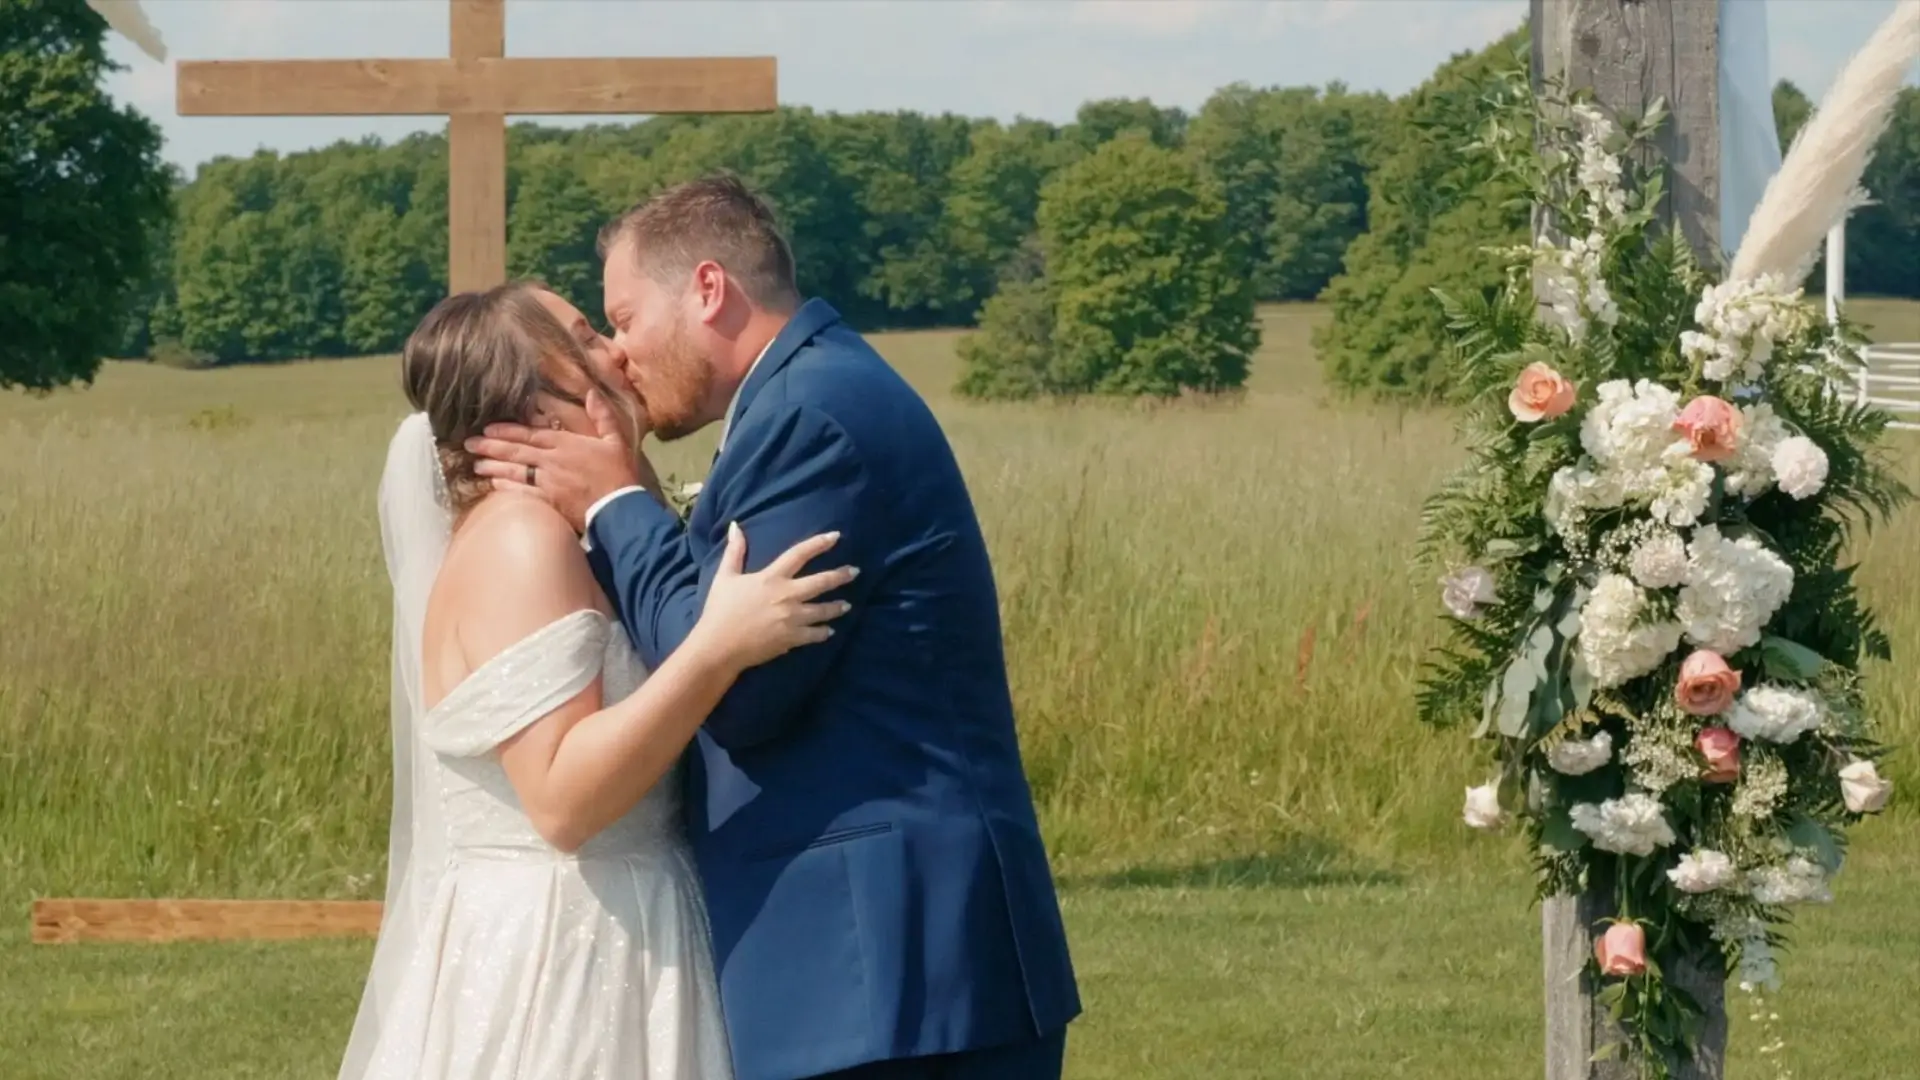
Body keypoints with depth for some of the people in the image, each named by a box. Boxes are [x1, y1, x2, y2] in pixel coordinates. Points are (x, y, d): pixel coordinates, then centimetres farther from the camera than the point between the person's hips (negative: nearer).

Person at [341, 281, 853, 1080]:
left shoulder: (556, 534, 12)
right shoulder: (520, 540, -17)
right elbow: (563, 797, -26)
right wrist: (719, 646, -32)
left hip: (596, 946, 10)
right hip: (550, 961, -10)